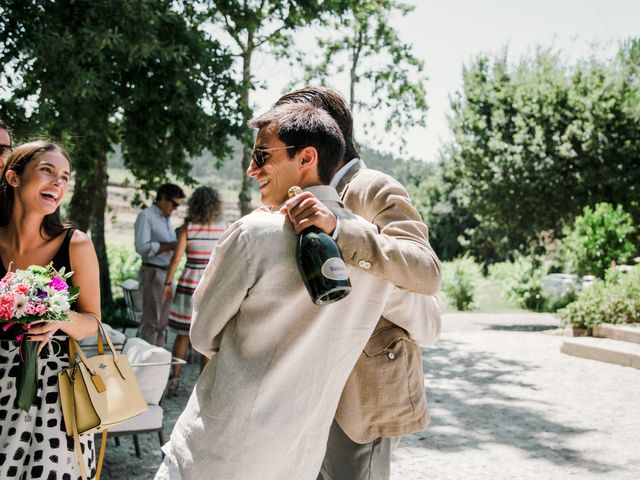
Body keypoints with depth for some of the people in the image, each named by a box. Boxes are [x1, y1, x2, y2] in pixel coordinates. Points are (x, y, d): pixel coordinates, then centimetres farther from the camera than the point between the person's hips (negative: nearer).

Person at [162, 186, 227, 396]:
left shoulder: (188, 227, -8)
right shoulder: (223, 226, -4)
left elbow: (176, 258, -10)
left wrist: (167, 283, -4)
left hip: (190, 285, -1)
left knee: (183, 335, 11)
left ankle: (174, 380, 9)